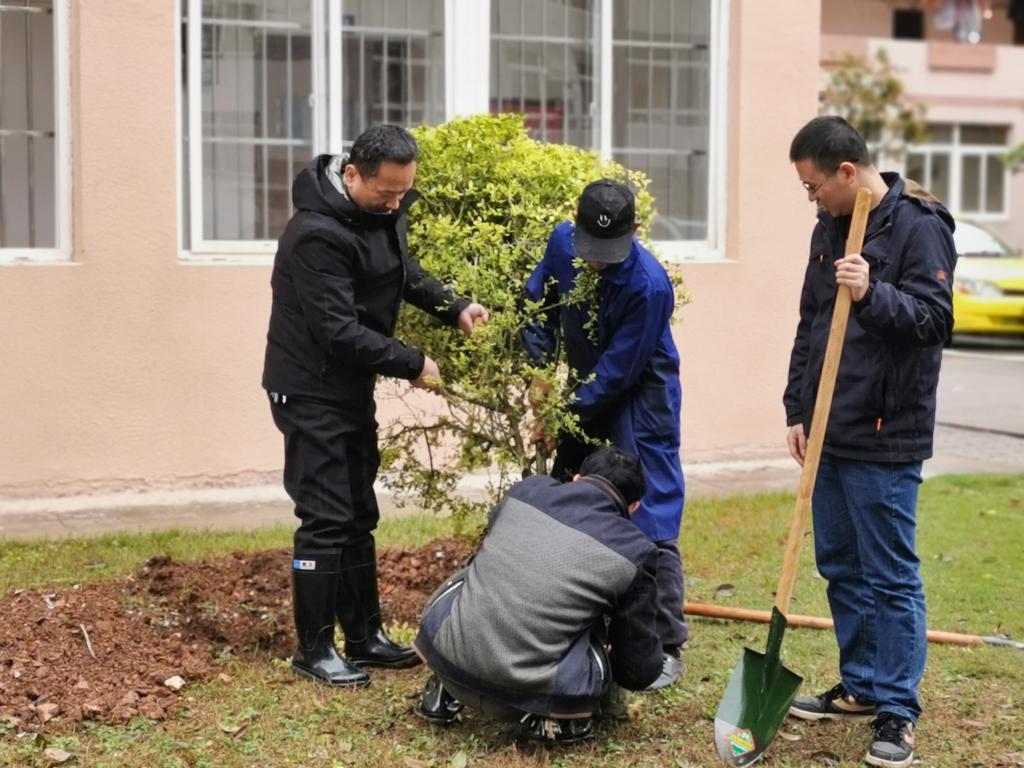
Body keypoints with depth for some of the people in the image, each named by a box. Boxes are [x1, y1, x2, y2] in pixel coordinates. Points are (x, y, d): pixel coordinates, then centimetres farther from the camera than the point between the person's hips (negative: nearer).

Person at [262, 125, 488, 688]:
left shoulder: (383, 211, 2)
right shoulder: (317, 235, -26)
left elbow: (405, 273, 17)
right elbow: (338, 330, -28)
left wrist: (455, 308, 1)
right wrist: (412, 364, -22)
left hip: (353, 387, 9)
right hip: (311, 392, -9)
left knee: (359, 515, 14)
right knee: (326, 519, -6)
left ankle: (365, 637, 24)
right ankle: (313, 649, 5)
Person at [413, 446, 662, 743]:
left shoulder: (526, 489, 11)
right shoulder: (633, 551, 2)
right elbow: (641, 669, 10)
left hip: (447, 658, 4)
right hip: (528, 689, -3)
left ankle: (444, 691, 24)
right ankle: (557, 717, 6)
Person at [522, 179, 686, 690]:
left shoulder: (648, 284, -30)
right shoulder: (562, 242, -11)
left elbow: (619, 370, -24)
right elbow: (539, 301, 7)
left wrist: (566, 415, -17)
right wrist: (538, 369, -3)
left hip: (640, 399, -7)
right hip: (588, 391, 7)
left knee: (650, 520, -10)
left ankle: (666, 647, -3)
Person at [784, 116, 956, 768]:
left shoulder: (918, 226, -11)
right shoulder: (830, 229, 13)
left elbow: (935, 320, -17)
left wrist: (873, 294, -30)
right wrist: (798, 410, 15)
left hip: (886, 441, -8)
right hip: (831, 433, 8)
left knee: (891, 575, -2)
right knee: (842, 568, 16)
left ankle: (897, 712, 6)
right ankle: (861, 687, 29)